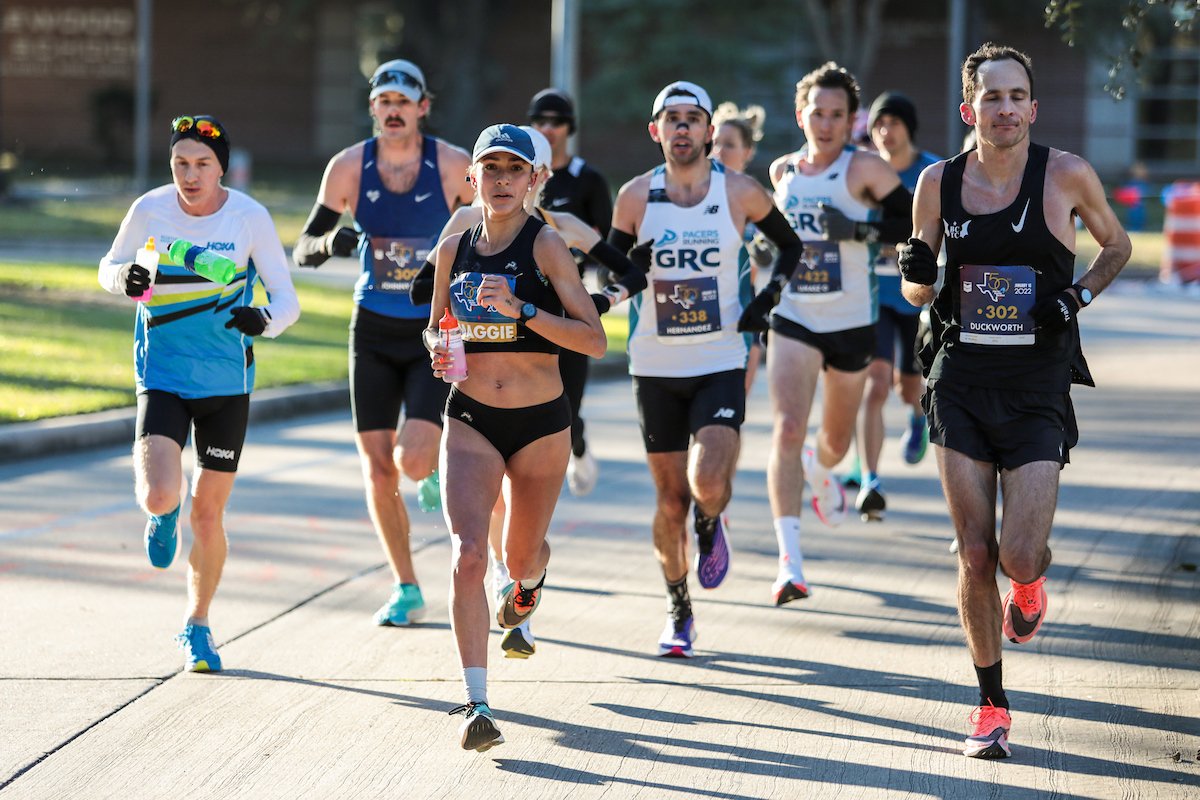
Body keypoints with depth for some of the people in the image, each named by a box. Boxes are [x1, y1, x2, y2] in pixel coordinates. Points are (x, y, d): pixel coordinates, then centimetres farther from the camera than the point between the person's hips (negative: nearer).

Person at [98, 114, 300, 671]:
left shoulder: (250, 219, -10)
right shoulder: (150, 211, -8)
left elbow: (287, 300, -7)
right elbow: (109, 268, 9)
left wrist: (265, 320, -30)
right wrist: (123, 278, -16)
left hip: (227, 381, 0)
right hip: (162, 375, 0)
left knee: (207, 515, 6)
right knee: (158, 497, -19)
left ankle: (197, 626, 28)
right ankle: (164, 513, 21)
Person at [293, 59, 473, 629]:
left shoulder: (452, 166, -9)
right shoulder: (349, 167, -4)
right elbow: (304, 250, 1)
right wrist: (330, 243, -21)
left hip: (436, 333, -2)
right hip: (373, 331, 2)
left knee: (412, 461, -18)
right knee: (377, 471, 2)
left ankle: (439, 466, 20)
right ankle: (406, 591, 17)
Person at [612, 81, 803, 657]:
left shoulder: (740, 192, -2)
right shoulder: (635, 197, -1)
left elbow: (789, 246, 13)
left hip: (721, 362, -1)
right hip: (655, 367, 1)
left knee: (708, 484, -20)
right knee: (670, 500, 5)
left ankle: (711, 524, 17)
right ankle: (678, 610, 24)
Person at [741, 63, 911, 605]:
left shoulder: (864, 169, -9)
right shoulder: (783, 172, 5)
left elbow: (918, 224, -13)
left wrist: (860, 230, -25)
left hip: (852, 322, -1)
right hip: (793, 321, 1)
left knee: (837, 440, 16)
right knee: (787, 428, -20)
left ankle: (819, 471, 58)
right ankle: (789, 563, -24)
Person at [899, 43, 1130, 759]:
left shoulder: (1066, 175, -5)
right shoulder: (939, 182, 2)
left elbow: (1116, 244, 13)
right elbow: (917, 292, 13)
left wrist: (1079, 296, -5)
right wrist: (917, 274, -11)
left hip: (1038, 390, -2)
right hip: (962, 384, 2)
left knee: (1020, 557, -11)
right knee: (975, 557, 0)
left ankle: (1032, 584, 27)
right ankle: (992, 706, 15)